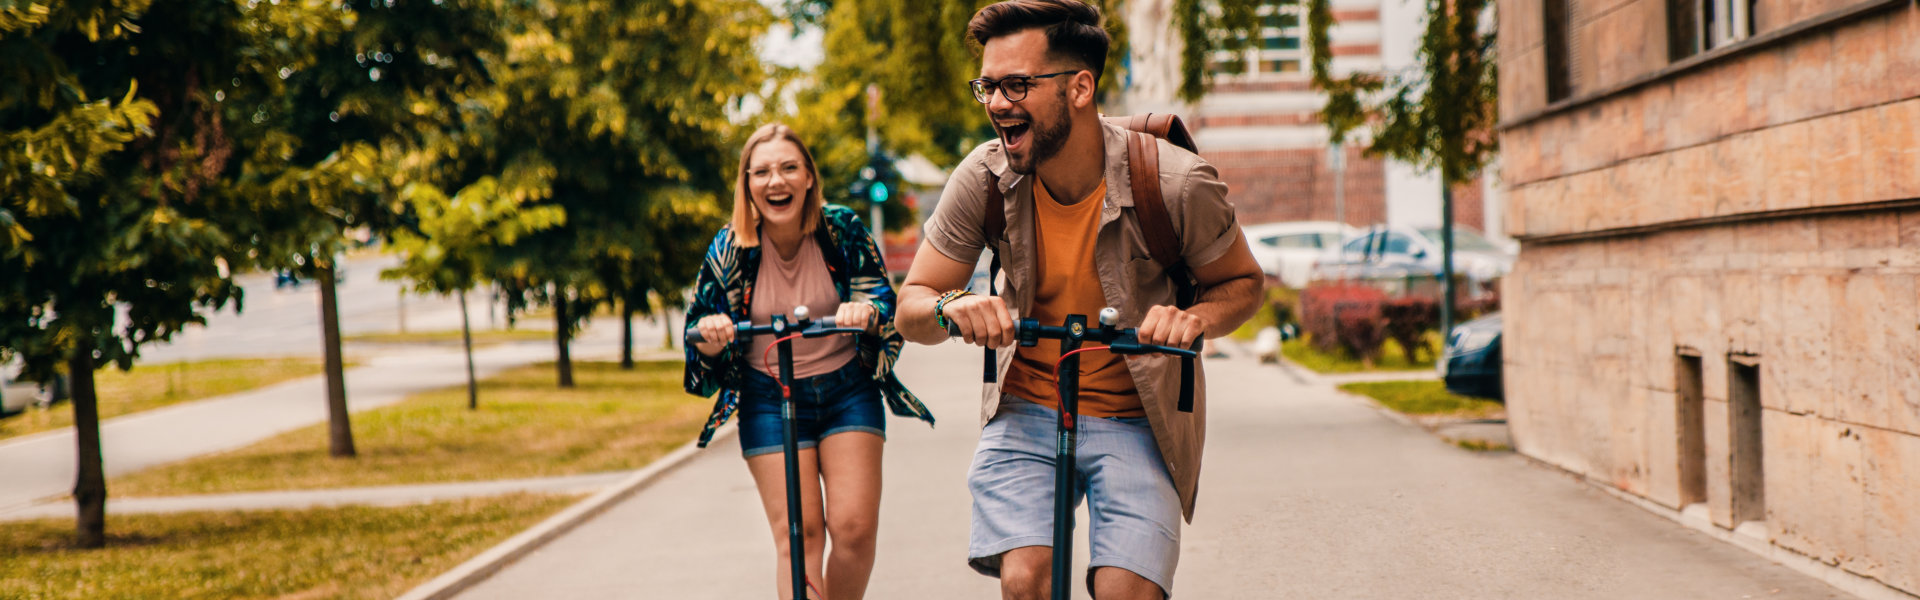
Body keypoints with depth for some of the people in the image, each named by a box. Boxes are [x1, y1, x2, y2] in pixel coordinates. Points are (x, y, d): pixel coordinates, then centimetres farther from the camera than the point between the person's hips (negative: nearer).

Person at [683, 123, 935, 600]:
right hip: (770, 399, 0)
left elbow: (887, 300, -7)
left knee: (855, 528, -10)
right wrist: (711, 337, -25)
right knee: (798, 536, -9)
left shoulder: (843, 230, -7)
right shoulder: (730, 249, -6)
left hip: (848, 390, 0)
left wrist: (866, 312, -30)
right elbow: (703, 345, 0)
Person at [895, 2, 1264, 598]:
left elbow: (1242, 281, 1)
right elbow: (911, 306, -2)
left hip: (1137, 421, -1)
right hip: (1026, 410, 1)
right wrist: (951, 308, -27)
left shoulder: (1175, 182, -17)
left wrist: (1197, 317, -23)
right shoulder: (985, 177, -11)